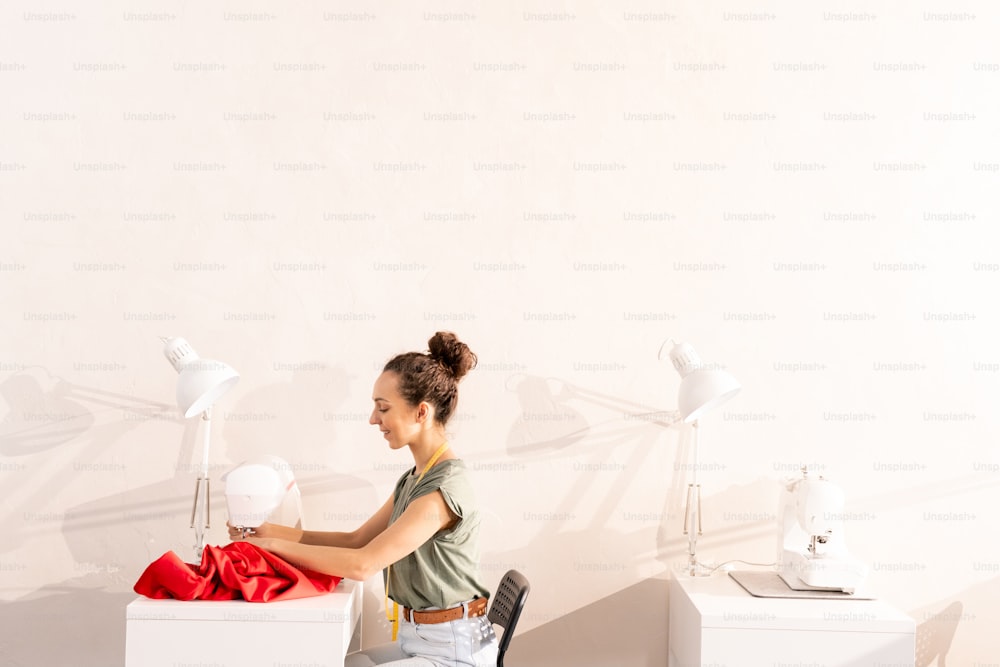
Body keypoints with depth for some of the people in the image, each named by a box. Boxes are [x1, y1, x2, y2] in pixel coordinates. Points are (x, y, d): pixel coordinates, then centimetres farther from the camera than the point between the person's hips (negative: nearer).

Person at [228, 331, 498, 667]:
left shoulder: (446, 486, -21)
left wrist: (274, 546, -16)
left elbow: (363, 564, -24)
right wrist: (270, 531, 3)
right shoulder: (414, 478, 8)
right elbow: (357, 540, 11)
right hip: (418, 640, 8)